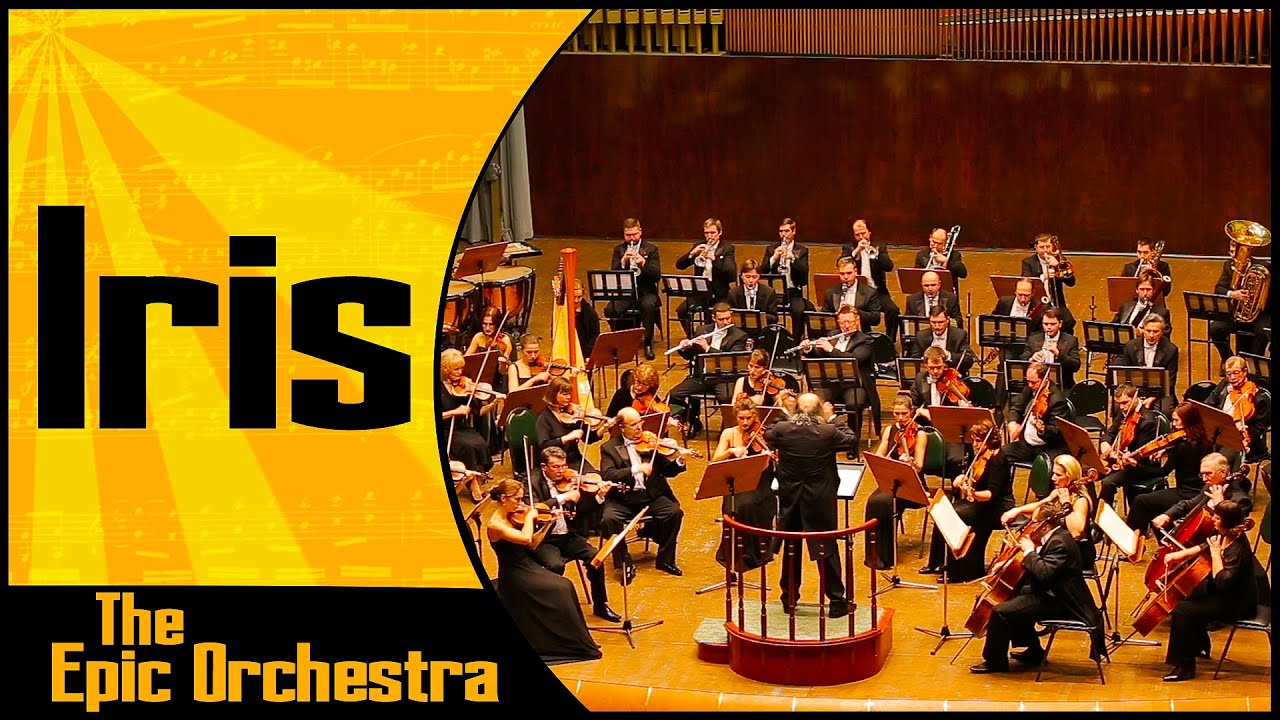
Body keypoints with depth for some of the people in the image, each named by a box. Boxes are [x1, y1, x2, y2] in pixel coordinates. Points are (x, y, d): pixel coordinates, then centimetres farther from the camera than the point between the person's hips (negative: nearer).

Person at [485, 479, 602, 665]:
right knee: (561, 590, -18)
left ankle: (579, 642, -6)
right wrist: (529, 516, -16)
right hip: (515, 577, -8)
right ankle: (579, 646, -8)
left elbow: (533, 543, 12)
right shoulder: (495, 525, -18)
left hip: (529, 567, 8)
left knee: (565, 586, -11)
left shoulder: (511, 518, 7)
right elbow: (525, 539, -31)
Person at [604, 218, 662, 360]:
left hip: (645, 291, -2)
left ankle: (648, 344, -20)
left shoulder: (651, 249, 4)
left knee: (648, 306, -37)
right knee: (610, 310, -27)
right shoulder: (619, 249, 10)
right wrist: (623, 262, -18)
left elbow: (657, 275, -7)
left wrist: (643, 263, -24)